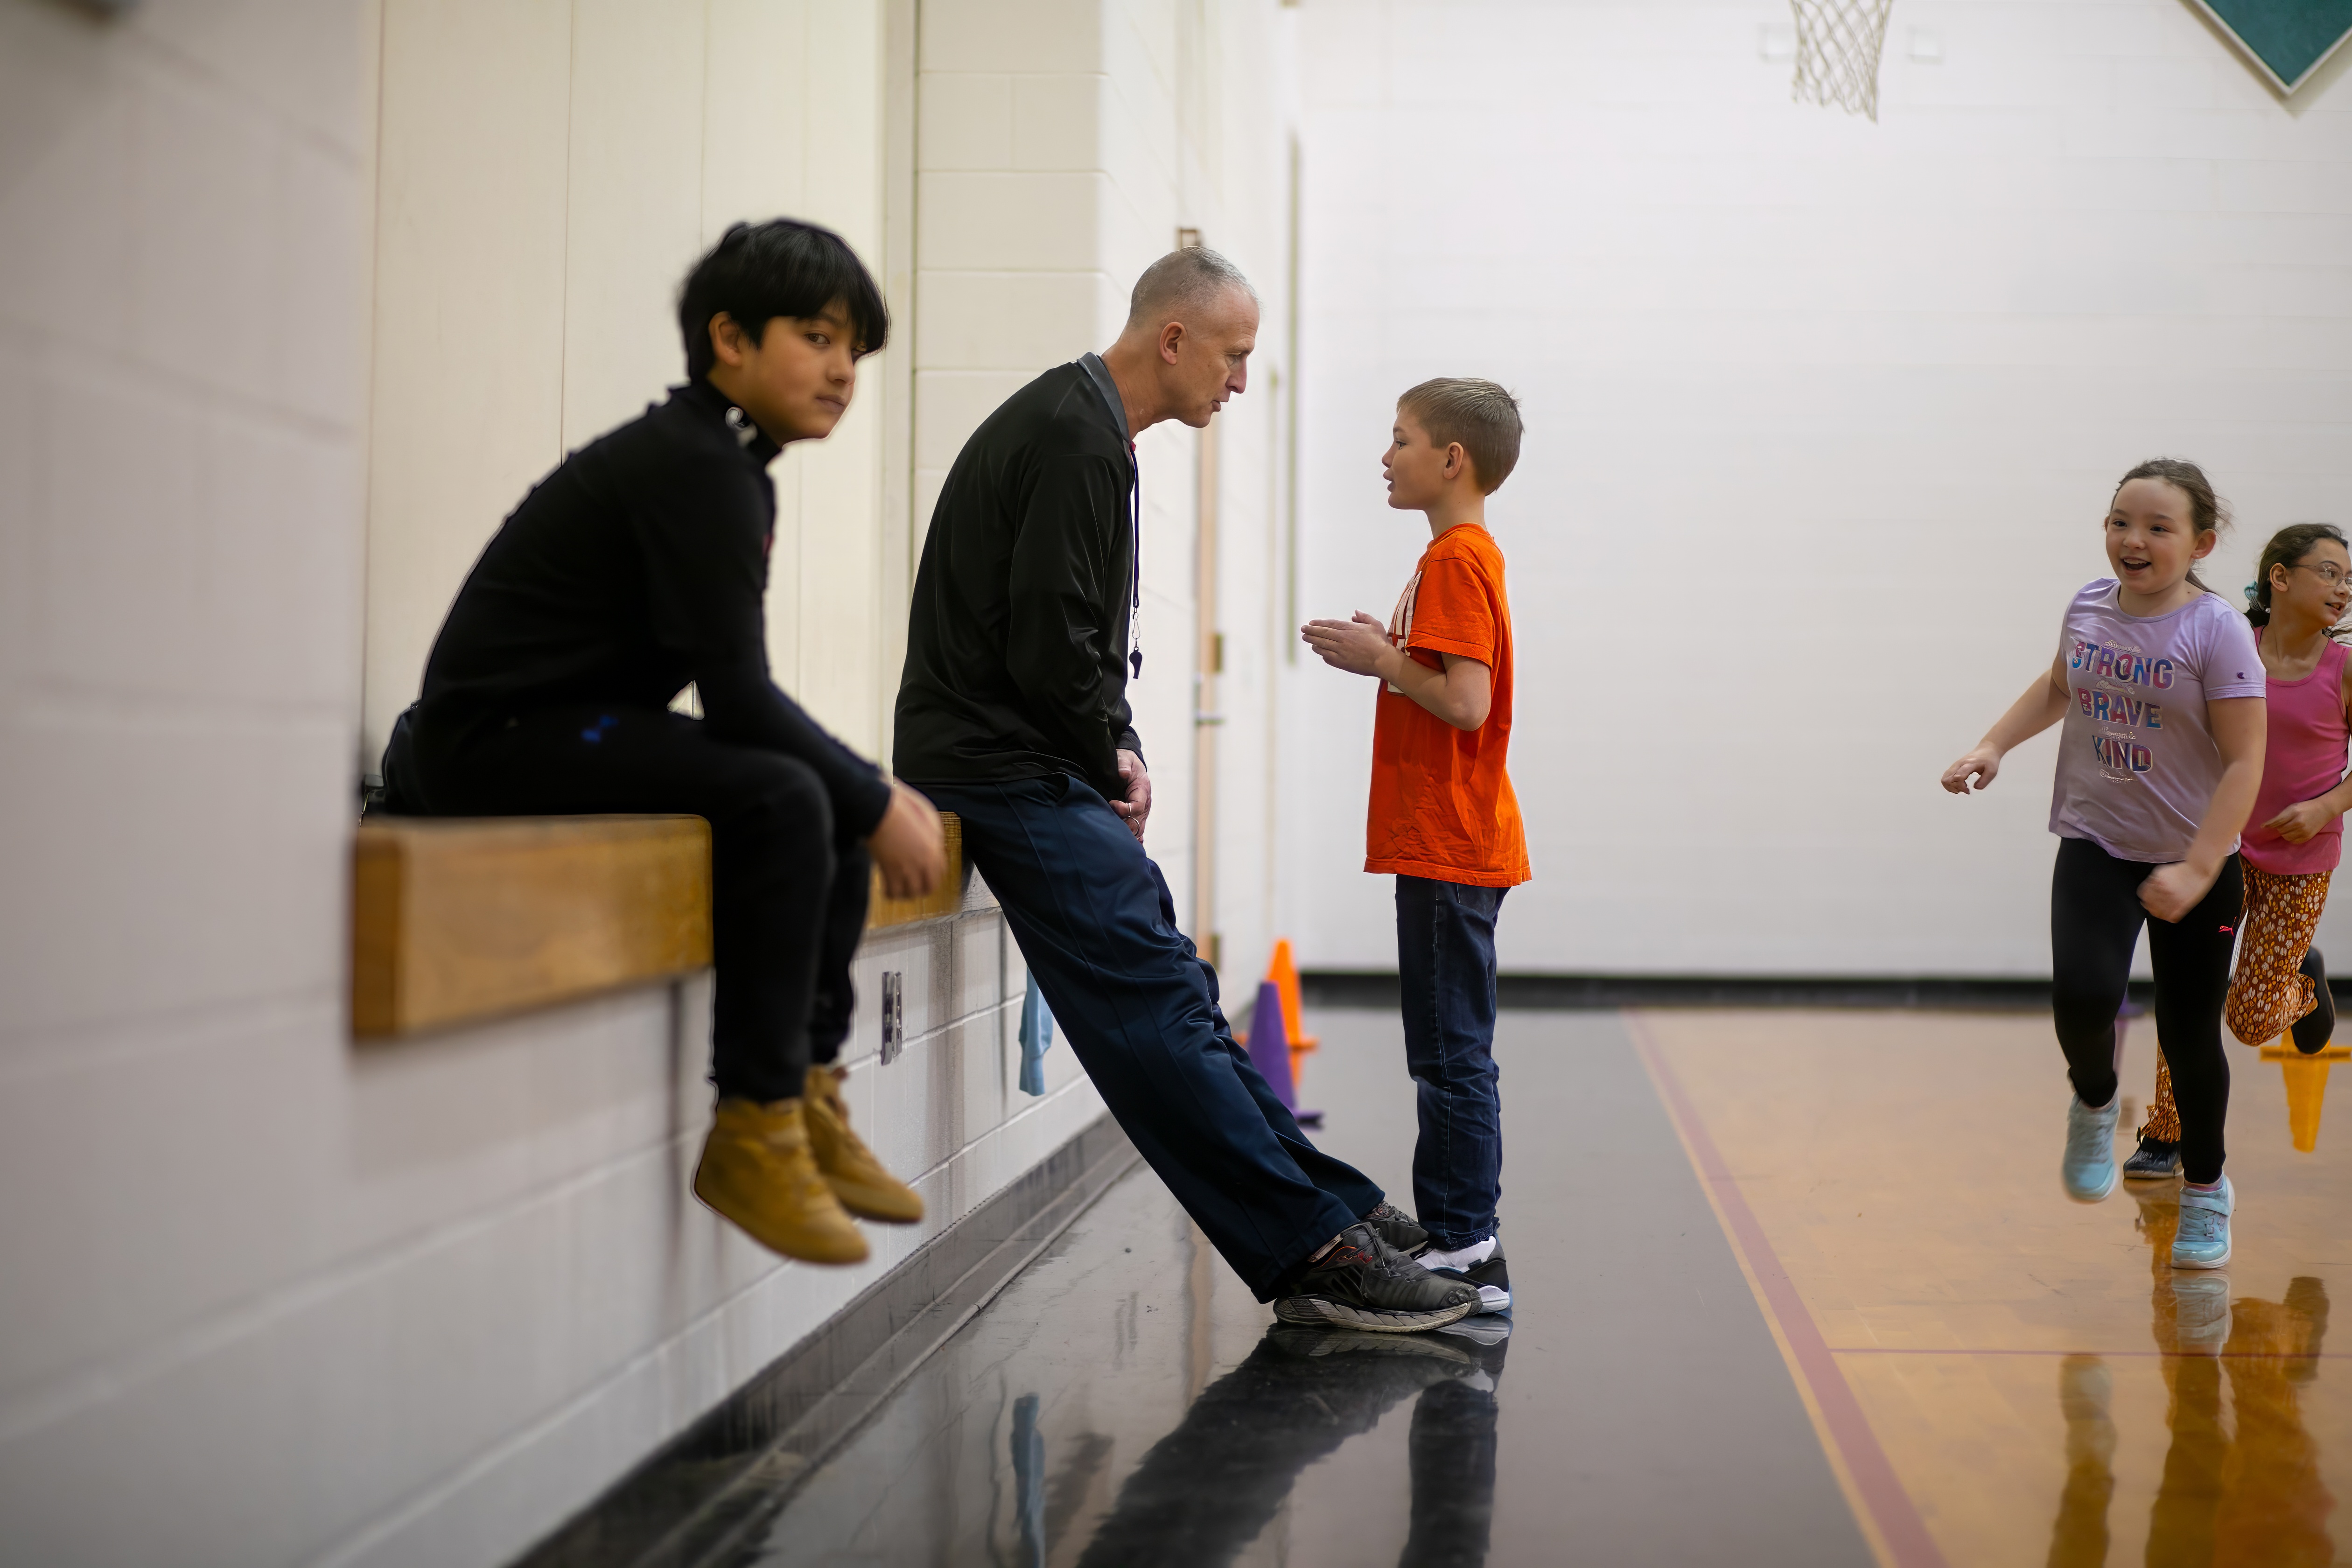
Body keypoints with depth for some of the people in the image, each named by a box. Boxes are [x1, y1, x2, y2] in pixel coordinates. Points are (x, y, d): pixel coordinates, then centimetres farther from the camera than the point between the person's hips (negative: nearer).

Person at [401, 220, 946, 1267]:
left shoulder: (731, 469, 14)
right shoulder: (689, 465, -16)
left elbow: (742, 693, 15)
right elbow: (734, 694, -22)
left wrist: (874, 790, 6)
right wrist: (875, 805, -13)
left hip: (577, 727, 11)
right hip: (498, 736, -11)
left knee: (837, 804, 9)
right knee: (780, 800, -27)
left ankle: (808, 1097, 7)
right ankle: (751, 1131, -20)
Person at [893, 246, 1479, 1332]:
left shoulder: (1085, 427, 18)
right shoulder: (1077, 438, -16)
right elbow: (1046, 643, -22)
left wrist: (1117, 754, 10)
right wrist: (1110, 762, -7)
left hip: (1029, 769, 11)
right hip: (1007, 768, -11)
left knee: (1170, 994, 10)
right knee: (1155, 1007, -12)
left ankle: (1329, 1206, 14)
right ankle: (1317, 1254, -12)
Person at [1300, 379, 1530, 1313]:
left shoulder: (1455, 560, -13)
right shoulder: (1468, 555, 18)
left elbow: (1466, 702, -23)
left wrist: (1384, 661, -12)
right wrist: (1385, 656, 10)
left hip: (1450, 850, -10)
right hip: (1448, 845, 10)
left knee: (1453, 1054, -6)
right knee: (1447, 1053, 13)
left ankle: (1467, 1253, -2)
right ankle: (1453, 1238, 19)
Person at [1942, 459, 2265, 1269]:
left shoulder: (2217, 631, -15)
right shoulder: (2090, 607, 0)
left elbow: (2243, 763, -18)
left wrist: (2196, 870, -26)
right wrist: (1993, 747, 8)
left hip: (2192, 863, -2)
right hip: (2095, 846, 3)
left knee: (2190, 1035, 6)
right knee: (2082, 997, -22)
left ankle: (2206, 1189, 31)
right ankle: (2095, 1104, 12)